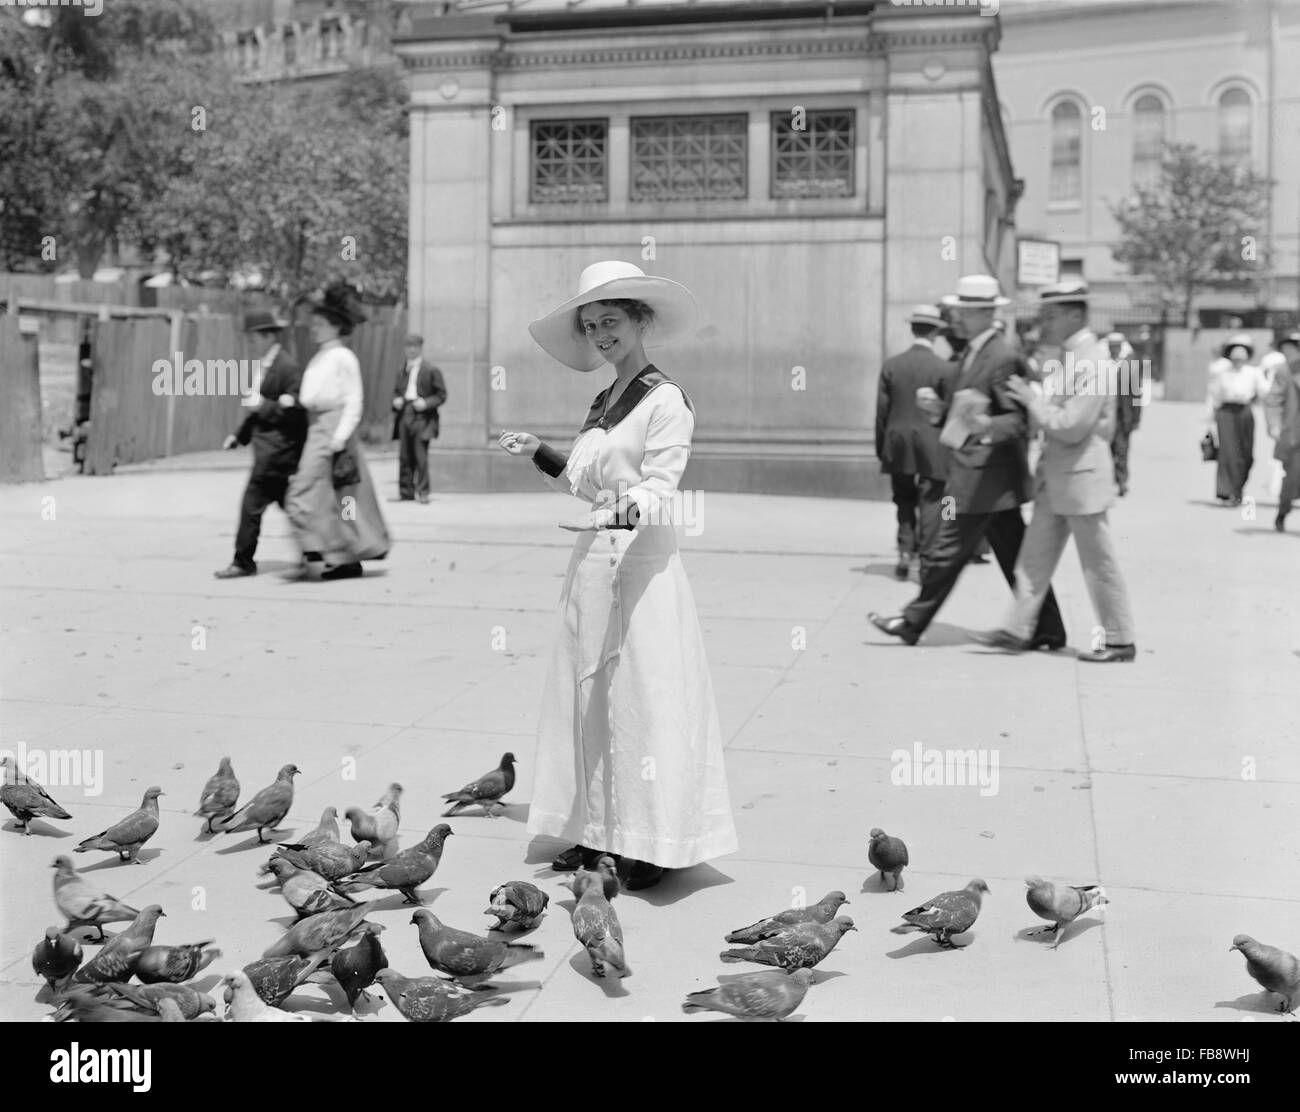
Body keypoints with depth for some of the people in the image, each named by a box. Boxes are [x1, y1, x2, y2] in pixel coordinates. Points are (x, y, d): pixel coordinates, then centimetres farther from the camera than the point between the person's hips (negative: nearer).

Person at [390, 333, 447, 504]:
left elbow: (441, 395, -1)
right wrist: (396, 400, 3)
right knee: (404, 456, 6)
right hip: (404, 415, 5)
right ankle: (405, 492, 12)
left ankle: (422, 492, -4)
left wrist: (425, 403, -15)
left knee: (420, 456, -9)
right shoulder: (402, 370, 16)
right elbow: (396, 391, 25)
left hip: (422, 417, -5)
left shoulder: (431, 370, -1)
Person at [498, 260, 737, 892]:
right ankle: (597, 832, 18)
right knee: (588, 698, 9)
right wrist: (538, 454, 16)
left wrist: (622, 511, -34)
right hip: (591, 563, 8)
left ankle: (656, 846, 1)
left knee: (644, 701, -6)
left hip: (641, 565, -8)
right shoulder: (601, 405, 17)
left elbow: (659, 491, -16)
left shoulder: (667, 401, -7)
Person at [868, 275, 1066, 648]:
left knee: (949, 551, -1)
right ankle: (1047, 631, 17)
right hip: (983, 475, 10)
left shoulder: (1002, 358, -16)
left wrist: (985, 425, -36)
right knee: (1016, 558, 12)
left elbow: (1019, 420, -18)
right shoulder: (972, 353, 14)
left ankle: (912, 623, 8)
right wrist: (941, 408, 5)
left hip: (985, 474, -10)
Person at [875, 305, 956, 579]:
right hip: (932, 446, -3)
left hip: (898, 445, 3)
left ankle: (905, 552, 7)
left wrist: (881, 449, 10)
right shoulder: (946, 369, -9)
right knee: (931, 503, 4)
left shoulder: (891, 365, 0)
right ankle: (926, 559, 3)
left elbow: (882, 411, 2)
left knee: (904, 501, 16)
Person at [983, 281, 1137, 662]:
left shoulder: (1092, 362, -19)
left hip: (1081, 474, -9)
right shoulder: (1069, 358, 10)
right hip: (1055, 475, 9)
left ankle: (1119, 640, 12)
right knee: (1035, 555, 10)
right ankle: (1018, 629, 15)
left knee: (1098, 562, 1)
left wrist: (1032, 400, -14)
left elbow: (1072, 427, -22)